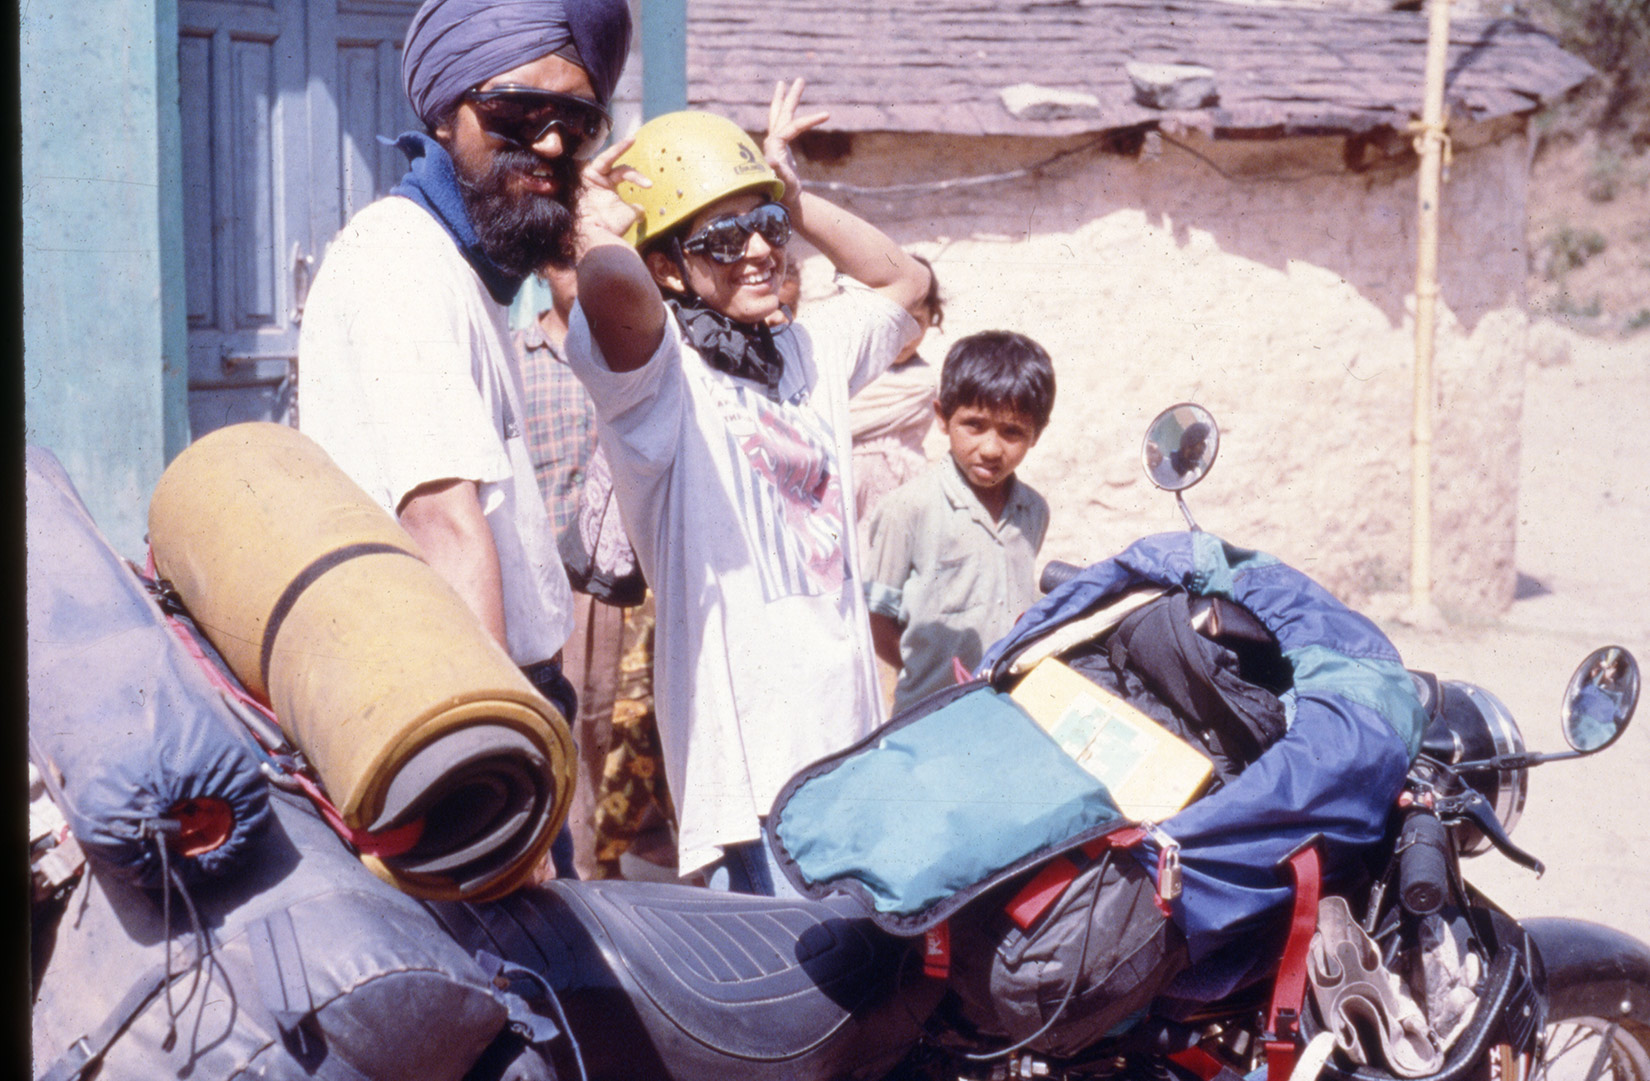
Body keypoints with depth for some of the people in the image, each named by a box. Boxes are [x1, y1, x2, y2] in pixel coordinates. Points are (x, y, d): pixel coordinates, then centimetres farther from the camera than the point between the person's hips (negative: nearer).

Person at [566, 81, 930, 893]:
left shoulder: (809, 352, 19)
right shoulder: (659, 371, -6)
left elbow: (904, 284, 34)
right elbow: (612, 285, -28)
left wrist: (793, 198, 23)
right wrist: (600, 219, -5)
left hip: (855, 740, 8)